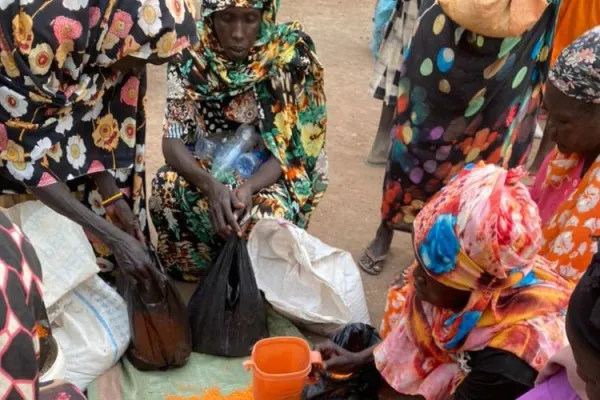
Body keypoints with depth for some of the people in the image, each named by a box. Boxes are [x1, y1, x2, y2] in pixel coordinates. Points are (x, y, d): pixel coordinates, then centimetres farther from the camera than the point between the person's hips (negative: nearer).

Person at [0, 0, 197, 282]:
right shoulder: (34, 41, -38)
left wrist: (113, 197, -14)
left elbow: (93, 123, -7)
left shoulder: (108, 35, -19)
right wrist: (113, 237, -31)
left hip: (53, 118, 5)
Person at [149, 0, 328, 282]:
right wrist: (211, 186, -37)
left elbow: (291, 147, -16)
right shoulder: (191, 59, -13)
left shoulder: (290, 57, -17)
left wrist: (248, 188, -35)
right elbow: (172, 141, -17)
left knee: (269, 214, -32)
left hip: (268, 172, -1)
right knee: (166, 190, -28)